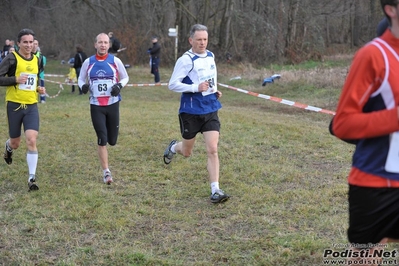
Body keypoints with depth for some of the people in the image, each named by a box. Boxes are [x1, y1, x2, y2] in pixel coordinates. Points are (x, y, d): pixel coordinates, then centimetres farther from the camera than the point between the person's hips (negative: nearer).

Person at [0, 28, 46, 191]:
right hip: (14, 105, -3)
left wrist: (39, 88, 6)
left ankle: (32, 178, -6)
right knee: (16, 143, 10)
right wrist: (15, 79, -23)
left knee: (31, 141, -12)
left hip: (31, 106, 3)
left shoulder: (36, 60, 9)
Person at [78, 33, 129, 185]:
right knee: (102, 139, -8)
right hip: (96, 105, 0)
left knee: (112, 141, 5)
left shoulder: (115, 61, -1)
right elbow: (81, 79, 12)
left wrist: (119, 86, -12)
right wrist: (83, 86, -11)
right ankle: (106, 172, 1)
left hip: (113, 104, 0)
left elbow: (125, 77, 9)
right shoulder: (88, 62, 2)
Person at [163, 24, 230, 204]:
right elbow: (172, 84, -16)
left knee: (212, 150, -8)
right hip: (191, 111, -4)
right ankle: (173, 147, 48)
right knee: (187, 152, 12)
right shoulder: (186, 60, -14)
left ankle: (215, 191, -5)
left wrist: (215, 90, 10)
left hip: (210, 110, 4)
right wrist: (196, 88, -25)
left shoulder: (210, 56, 7)